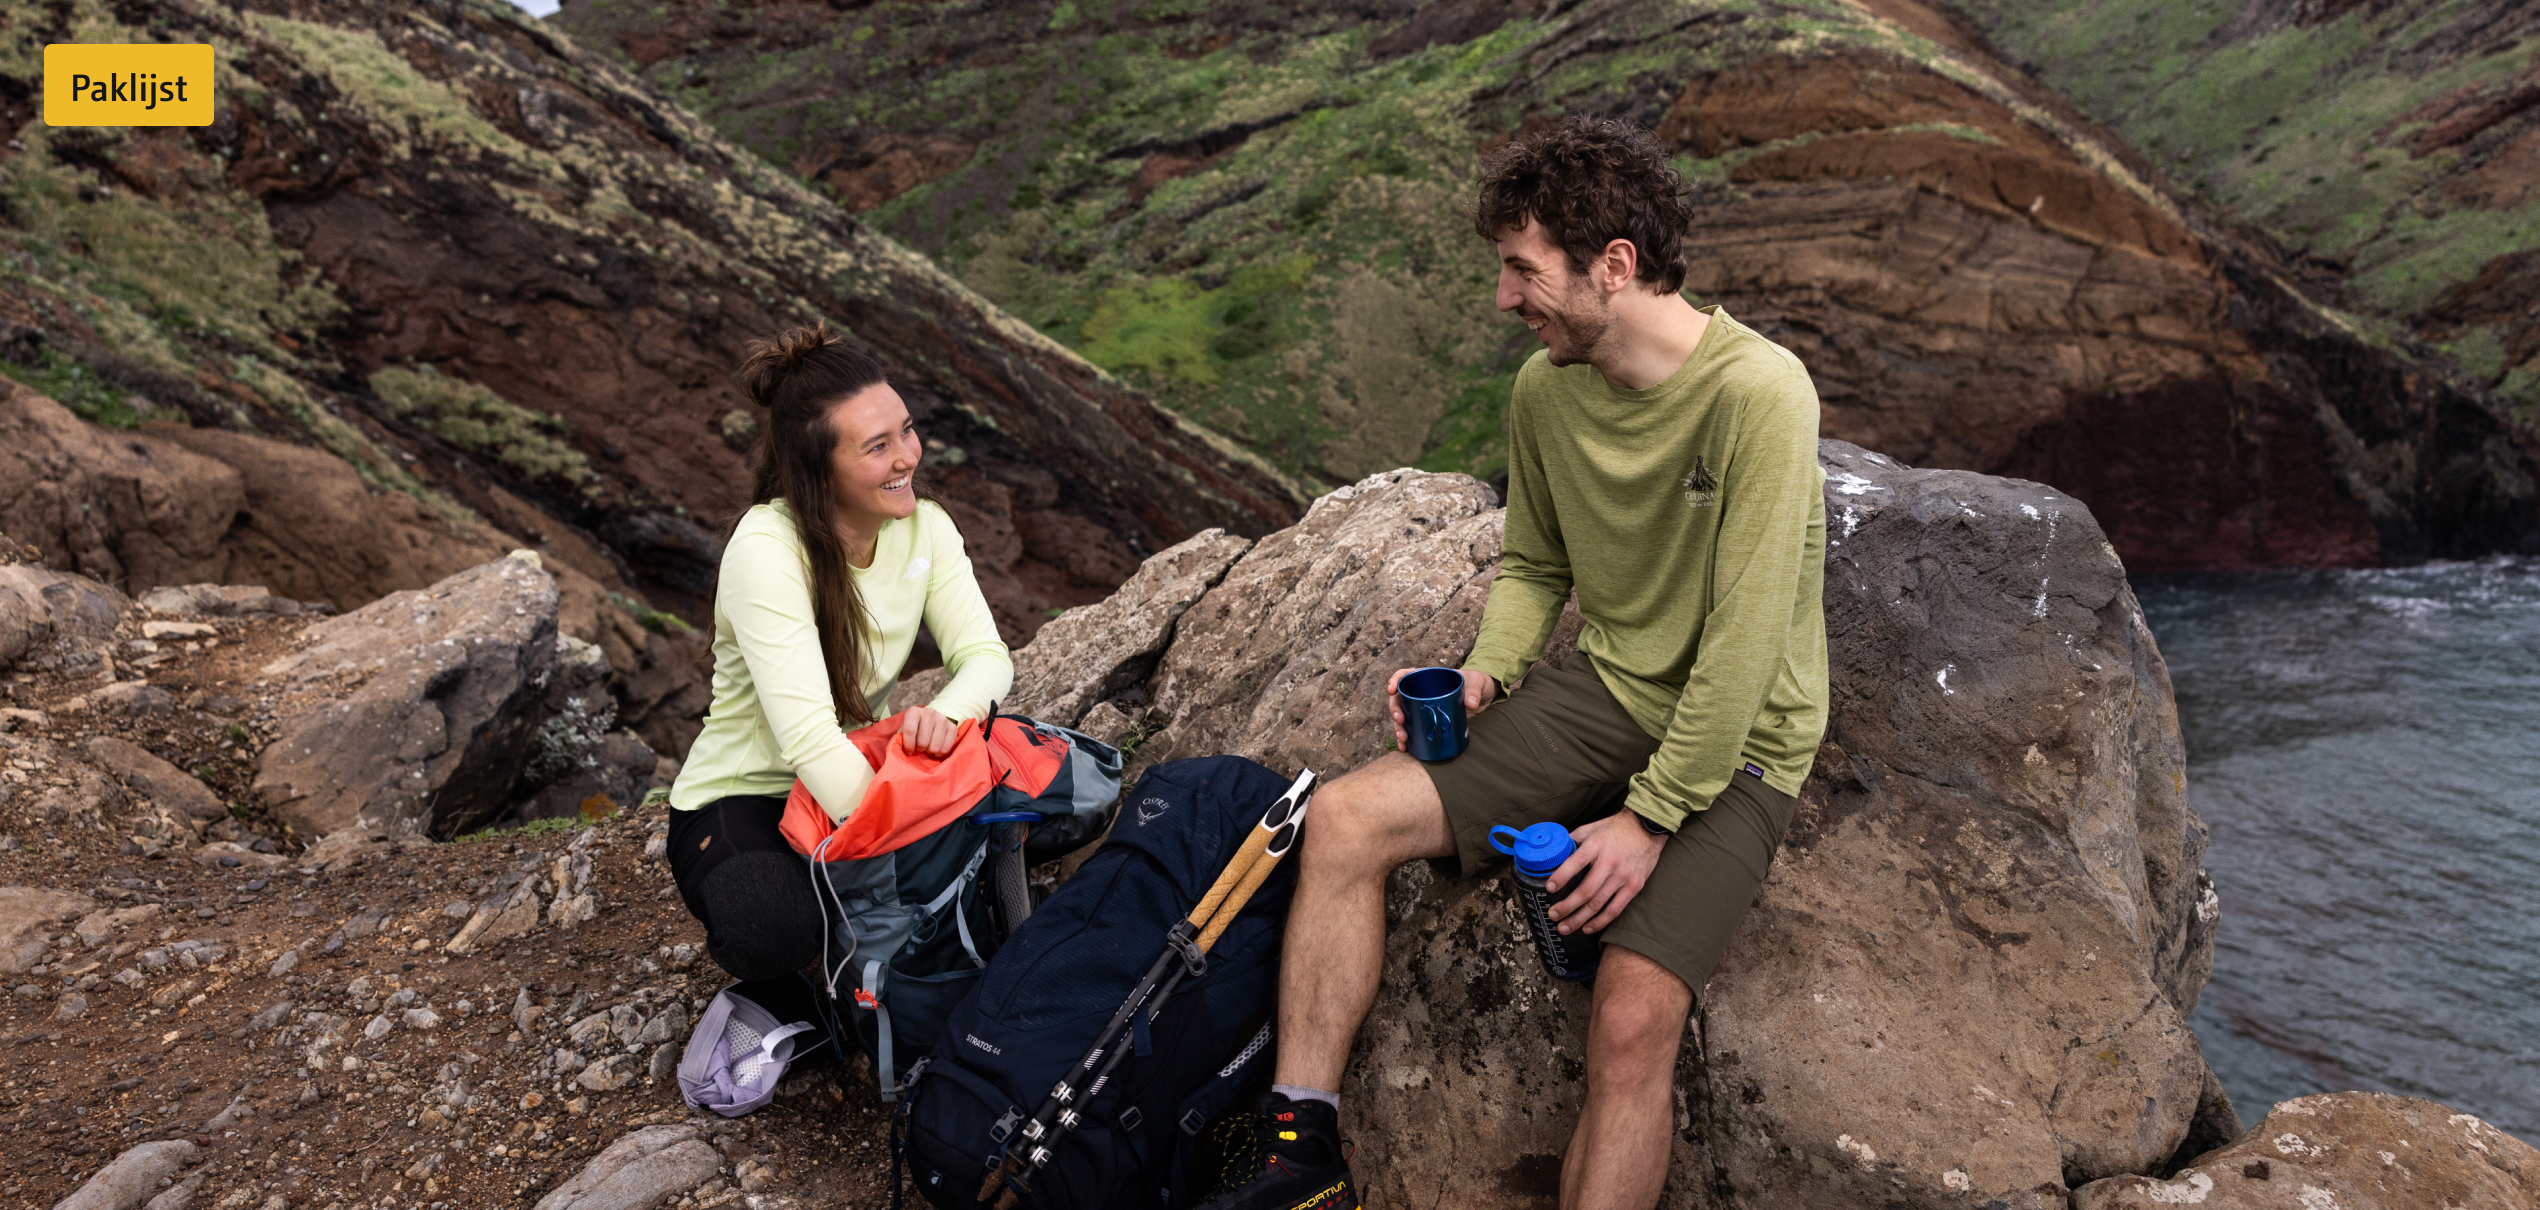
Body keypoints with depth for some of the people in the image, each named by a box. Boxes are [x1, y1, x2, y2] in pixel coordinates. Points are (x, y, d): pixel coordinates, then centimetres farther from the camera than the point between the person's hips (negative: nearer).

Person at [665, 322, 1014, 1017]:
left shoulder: (923, 527, -7)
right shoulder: (766, 548, -27)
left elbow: (985, 655, -11)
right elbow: (808, 735, -34)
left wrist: (948, 713, -35)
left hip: (862, 773, 6)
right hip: (740, 801, -6)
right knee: (779, 926, -39)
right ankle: (759, 966, 1)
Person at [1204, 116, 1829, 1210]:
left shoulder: (1757, 393, -21)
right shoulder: (1544, 389, -1)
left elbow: (1744, 640, -22)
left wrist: (1650, 814, -20)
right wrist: (1482, 674, -5)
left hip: (1731, 748, -5)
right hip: (1602, 694, 6)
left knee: (1633, 1020, -26)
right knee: (1345, 820, -12)